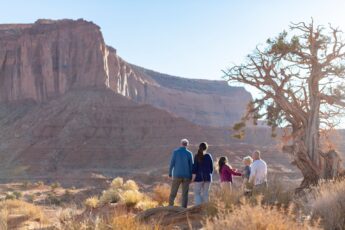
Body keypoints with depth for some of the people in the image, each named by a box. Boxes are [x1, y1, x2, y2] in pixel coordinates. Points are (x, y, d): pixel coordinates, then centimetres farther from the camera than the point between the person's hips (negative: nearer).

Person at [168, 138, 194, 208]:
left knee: (173, 193, 7)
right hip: (186, 176, 1)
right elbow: (191, 166, -1)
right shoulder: (189, 153, 0)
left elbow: (172, 163, -5)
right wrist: (191, 177, 6)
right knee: (185, 194, 5)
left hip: (177, 175, -1)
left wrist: (170, 174, 6)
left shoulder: (175, 152, -3)